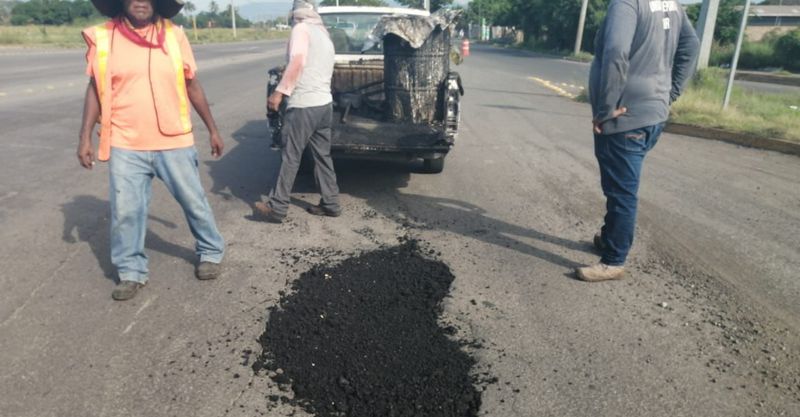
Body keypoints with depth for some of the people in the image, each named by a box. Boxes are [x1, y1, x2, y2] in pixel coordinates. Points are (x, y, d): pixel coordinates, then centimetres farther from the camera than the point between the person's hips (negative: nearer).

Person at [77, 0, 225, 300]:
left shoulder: (174, 35, 1)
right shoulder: (102, 38, -1)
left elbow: (193, 86, 7)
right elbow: (95, 90, 5)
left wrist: (213, 129, 9)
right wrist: (85, 138, 1)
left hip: (174, 143, 0)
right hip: (125, 146, 0)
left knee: (194, 202, 10)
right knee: (125, 211, 4)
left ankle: (210, 252, 32)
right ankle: (131, 272, 22)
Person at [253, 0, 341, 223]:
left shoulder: (301, 29, -3)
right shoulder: (324, 35, 21)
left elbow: (297, 62, -18)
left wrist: (280, 91, -18)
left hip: (304, 105, -8)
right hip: (325, 103, 8)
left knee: (290, 157, -3)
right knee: (323, 156, 13)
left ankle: (277, 208, 4)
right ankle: (330, 203, 18)